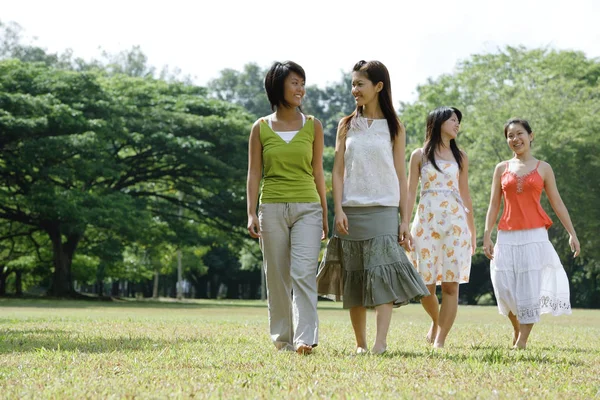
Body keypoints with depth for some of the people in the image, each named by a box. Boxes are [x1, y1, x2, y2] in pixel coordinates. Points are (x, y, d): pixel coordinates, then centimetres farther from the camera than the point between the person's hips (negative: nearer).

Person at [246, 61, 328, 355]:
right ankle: (282, 338, 14)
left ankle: (305, 338, -19)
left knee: (304, 273, -14)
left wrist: (325, 213, 9)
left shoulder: (313, 126, 7)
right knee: (277, 277, 5)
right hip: (272, 208, 1)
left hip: (307, 208, 0)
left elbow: (317, 172, 10)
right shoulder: (261, 128, 5)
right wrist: (251, 213, -4)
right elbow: (254, 173, 5)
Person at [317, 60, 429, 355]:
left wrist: (404, 219, 1)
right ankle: (360, 344, 11)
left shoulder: (394, 128, 6)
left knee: (382, 274, -15)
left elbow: (400, 176, 6)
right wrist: (338, 210, -6)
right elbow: (338, 171, 6)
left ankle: (380, 342, -21)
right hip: (351, 211, 2)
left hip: (383, 211, -2)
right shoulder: (347, 126, 10)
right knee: (354, 278, 4)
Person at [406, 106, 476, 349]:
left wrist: (472, 230, 12)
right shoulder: (419, 155, 7)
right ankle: (436, 321, 27)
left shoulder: (460, 156, 13)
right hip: (426, 221, -1)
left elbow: (465, 194, 15)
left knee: (450, 284, -7)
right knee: (425, 285, -2)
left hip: (454, 222, 1)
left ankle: (440, 339, -3)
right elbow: (410, 193, 5)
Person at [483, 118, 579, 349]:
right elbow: (493, 205, 10)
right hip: (507, 237, 2)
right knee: (504, 287, -4)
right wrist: (487, 236, 1)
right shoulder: (502, 169, 11)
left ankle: (522, 340, 3)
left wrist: (572, 233, 2)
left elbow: (557, 203, 8)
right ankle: (517, 329, 21)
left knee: (529, 287, -5)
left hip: (534, 236, -2)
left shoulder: (543, 168, 7)